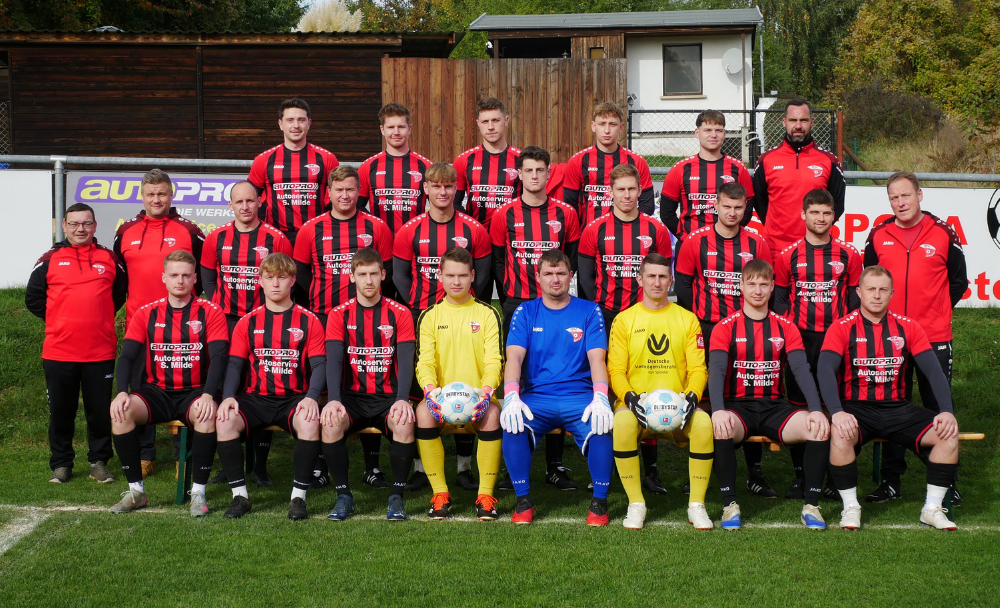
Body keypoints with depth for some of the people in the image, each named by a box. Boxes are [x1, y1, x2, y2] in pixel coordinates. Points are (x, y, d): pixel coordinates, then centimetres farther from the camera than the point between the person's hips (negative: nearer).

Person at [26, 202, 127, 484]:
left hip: (100, 352, 0)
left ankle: (99, 462, 17)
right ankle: (61, 464, 19)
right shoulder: (50, 260, 4)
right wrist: (60, 322, 6)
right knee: (61, 411, 7)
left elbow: (120, 293, 16)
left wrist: (100, 319, 7)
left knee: (100, 411, 5)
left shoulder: (109, 259, 6)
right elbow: (33, 298, 9)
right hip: (58, 352, 0)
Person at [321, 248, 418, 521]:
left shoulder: (399, 314, 2)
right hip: (353, 397, 1)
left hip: (388, 396, -1)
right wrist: (334, 400, -24)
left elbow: (406, 361, -7)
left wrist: (402, 399, -25)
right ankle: (343, 496, -13)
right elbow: (333, 360, -6)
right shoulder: (340, 314, 4)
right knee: (330, 423, -30)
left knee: (404, 424, -33)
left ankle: (396, 496, -14)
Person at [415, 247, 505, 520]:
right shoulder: (430, 316, 11)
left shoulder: (487, 314, 9)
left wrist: (486, 390, -22)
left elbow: (494, 359, -1)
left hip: (477, 396, -1)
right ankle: (440, 494, -21)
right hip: (441, 397, 1)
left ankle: (485, 495, -22)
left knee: (492, 415, -34)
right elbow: (424, 360, 0)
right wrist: (430, 389, -23)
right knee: (423, 413, -33)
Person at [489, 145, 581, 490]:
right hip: (517, 305, 0)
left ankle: (555, 465, 6)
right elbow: (497, 261, 7)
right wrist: (509, 300, 1)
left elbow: (573, 258, 10)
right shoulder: (505, 215, 5)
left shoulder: (565, 214, 6)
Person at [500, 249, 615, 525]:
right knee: (512, 423, -31)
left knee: (602, 424, -32)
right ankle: (523, 500, -13)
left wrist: (600, 398, -22)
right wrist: (511, 396, -23)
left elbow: (597, 358, -3)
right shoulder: (525, 312, 10)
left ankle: (599, 501, -13)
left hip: (580, 396, 0)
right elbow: (514, 357, -3)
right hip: (536, 396, 1)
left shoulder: (589, 311, 8)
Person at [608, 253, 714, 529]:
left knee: (704, 422, -32)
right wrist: (630, 398, -17)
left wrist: (691, 397, -14)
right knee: (622, 422, -36)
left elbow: (698, 369, 6)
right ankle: (636, 505, -22)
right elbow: (616, 370, 3)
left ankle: (696, 505, -18)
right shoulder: (624, 320, 9)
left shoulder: (687, 320, 12)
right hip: (637, 402, -1)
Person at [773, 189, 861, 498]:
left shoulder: (848, 255, 7)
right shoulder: (788, 255, 7)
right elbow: (780, 298, 9)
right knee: (798, 405, 3)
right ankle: (799, 475, 11)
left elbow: (855, 299, 9)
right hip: (799, 339, 0)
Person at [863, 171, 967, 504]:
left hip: (934, 338, -2)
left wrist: (936, 311, 4)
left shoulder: (943, 234, -1)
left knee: (939, 407, 3)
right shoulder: (878, 236, 4)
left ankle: (948, 483, 12)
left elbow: (959, 280, 7)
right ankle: (891, 481, 16)